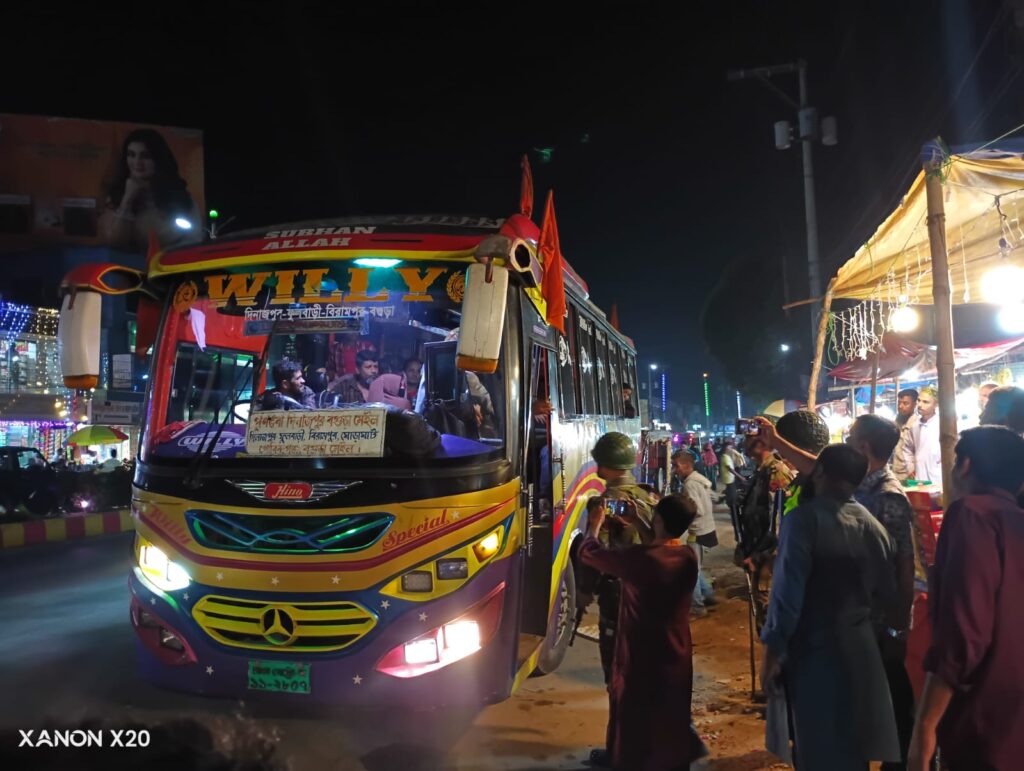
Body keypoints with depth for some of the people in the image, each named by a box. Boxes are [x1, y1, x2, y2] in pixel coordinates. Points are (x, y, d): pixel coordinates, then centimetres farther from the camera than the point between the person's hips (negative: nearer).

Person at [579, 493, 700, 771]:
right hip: (675, 651, 5)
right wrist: (637, 523, 12)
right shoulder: (687, 557, -10)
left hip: (642, 651, -5)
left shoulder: (639, 558, -27)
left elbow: (589, 553, -15)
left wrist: (595, 524, 2)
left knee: (632, 707, 16)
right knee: (671, 710, 22)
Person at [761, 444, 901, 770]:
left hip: (813, 650, -6)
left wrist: (773, 651, -12)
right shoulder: (872, 525, 3)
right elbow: (886, 594, 7)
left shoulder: (804, 518, -16)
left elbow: (788, 589, -20)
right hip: (860, 648, 6)